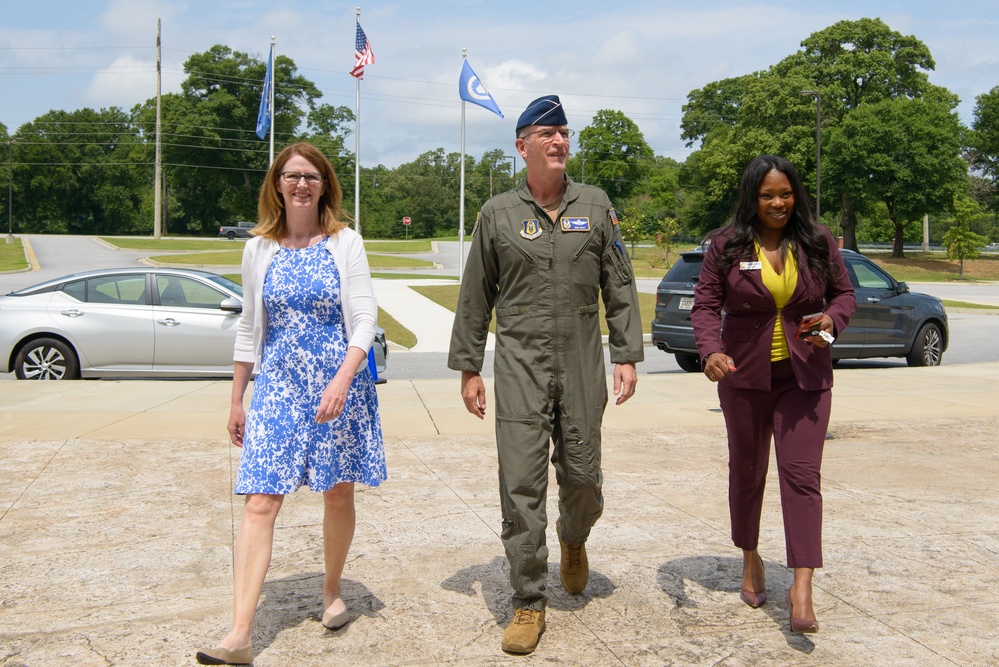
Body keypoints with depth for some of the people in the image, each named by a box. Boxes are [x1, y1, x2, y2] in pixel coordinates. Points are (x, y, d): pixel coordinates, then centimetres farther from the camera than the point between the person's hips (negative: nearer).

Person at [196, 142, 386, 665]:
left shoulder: (345, 242, 0)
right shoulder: (259, 249, 8)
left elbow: (365, 319, -6)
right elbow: (249, 328, 13)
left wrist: (341, 381, -19)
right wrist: (236, 400, 13)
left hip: (339, 383, -1)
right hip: (277, 385, 1)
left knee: (338, 495, 9)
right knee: (260, 502, -8)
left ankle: (332, 592, 33)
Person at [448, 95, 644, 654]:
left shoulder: (596, 205, 8)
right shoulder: (498, 213, 5)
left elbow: (620, 286, 8)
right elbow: (476, 297, 8)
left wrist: (627, 355, 2)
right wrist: (469, 367, 5)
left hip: (583, 365, 1)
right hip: (520, 363, -1)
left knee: (582, 477, 7)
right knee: (521, 484, -4)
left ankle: (574, 540, 42)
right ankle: (530, 602, 7)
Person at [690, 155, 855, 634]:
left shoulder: (818, 242, 1)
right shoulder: (726, 245, -3)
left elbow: (843, 293, 10)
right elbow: (706, 304, -6)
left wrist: (832, 319, -13)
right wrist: (711, 352, -24)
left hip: (804, 377, 0)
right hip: (744, 377, 0)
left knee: (801, 474, -9)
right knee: (746, 470, 13)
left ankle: (801, 589, -9)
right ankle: (750, 559, 35)